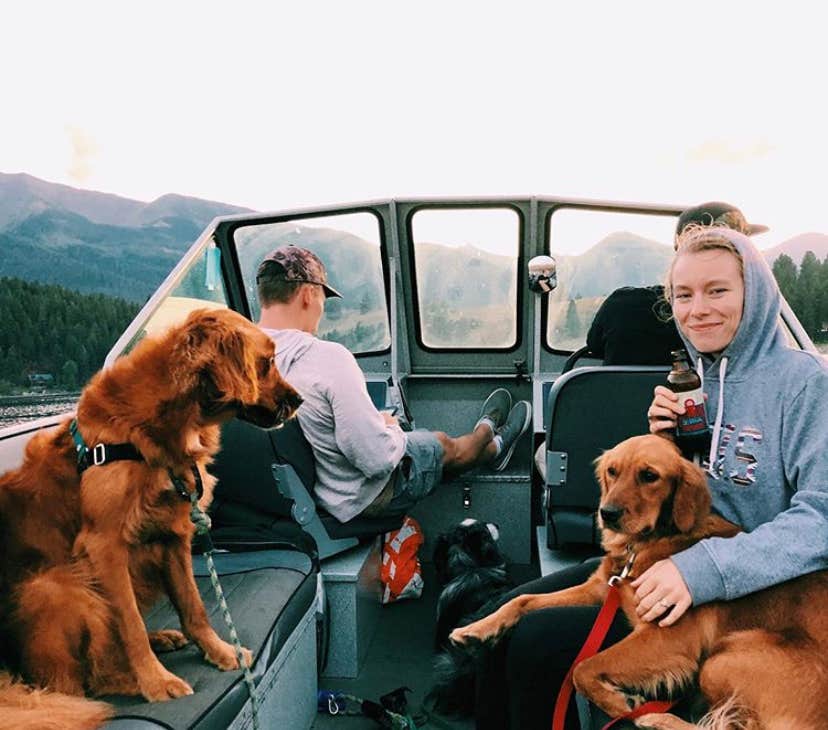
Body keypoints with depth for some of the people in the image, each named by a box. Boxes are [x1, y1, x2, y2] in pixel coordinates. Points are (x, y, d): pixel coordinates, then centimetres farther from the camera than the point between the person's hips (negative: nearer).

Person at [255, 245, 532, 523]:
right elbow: (378, 460, -30)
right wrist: (390, 427, -8)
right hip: (358, 499, -6)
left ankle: (491, 447, 57)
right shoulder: (329, 358, -34)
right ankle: (495, 446, 58)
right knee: (446, 447, 24)